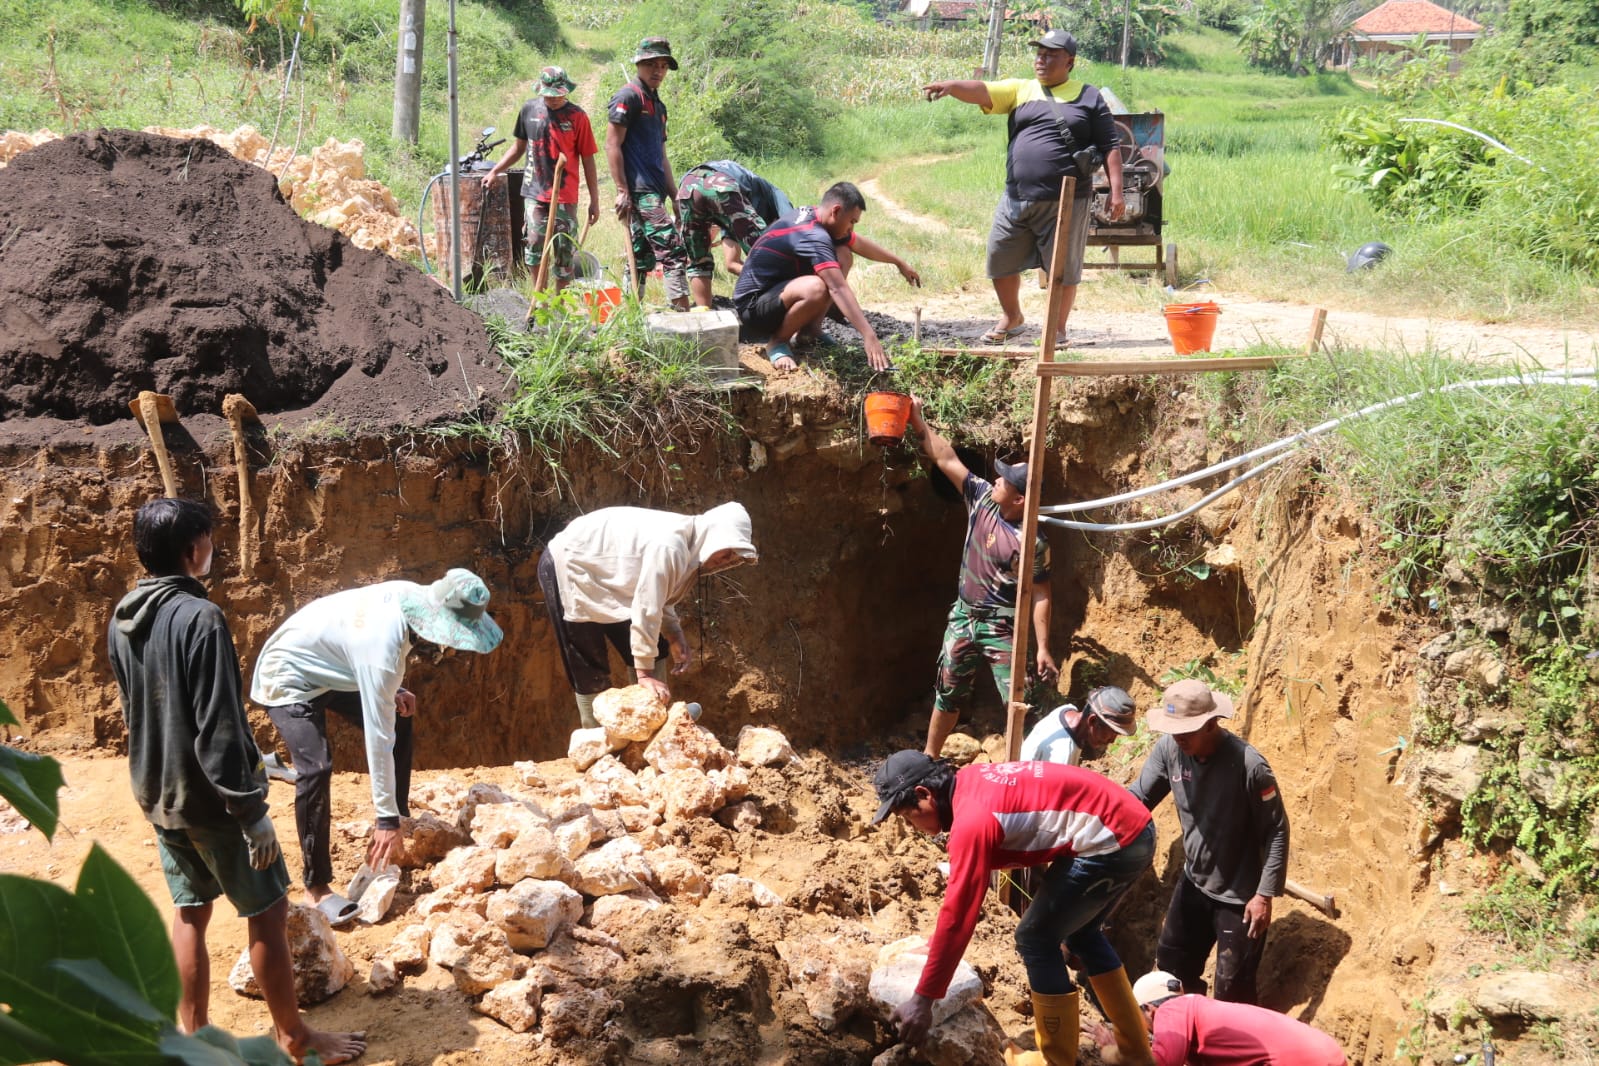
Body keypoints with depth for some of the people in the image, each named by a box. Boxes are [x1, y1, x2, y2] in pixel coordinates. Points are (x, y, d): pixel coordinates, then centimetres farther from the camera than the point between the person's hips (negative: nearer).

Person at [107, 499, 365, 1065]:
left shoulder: (122, 620, 3)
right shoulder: (199, 618, -23)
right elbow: (219, 729, -24)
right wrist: (253, 811, -19)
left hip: (158, 795, 8)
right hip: (211, 799, -8)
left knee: (189, 912, 17)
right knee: (268, 911, 5)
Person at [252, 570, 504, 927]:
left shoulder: (412, 596, -17)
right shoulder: (383, 645, -39)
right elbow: (377, 737, -35)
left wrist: (395, 690, -5)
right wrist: (385, 819, -30)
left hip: (329, 668, 9)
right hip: (289, 679, -9)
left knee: (400, 723, 10)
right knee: (316, 767, -22)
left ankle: (402, 821, 22)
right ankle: (317, 886, -13)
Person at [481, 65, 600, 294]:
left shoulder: (577, 116, -2)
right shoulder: (529, 109, 6)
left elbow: (588, 160, 0)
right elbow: (518, 147, 19)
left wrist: (594, 201, -1)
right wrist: (494, 172, 12)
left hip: (565, 196, -2)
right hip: (535, 192, 2)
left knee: (564, 252, 2)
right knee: (535, 243, -10)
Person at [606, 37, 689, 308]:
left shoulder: (658, 105, 23)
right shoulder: (628, 96, -5)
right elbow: (612, 145, -11)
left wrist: (674, 196, 21)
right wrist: (622, 191, -16)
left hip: (655, 192, 9)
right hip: (639, 191, -9)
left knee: (642, 260, 9)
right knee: (672, 251, -15)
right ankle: (683, 313, -17)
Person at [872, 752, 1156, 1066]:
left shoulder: (972, 818, -19)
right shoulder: (970, 781, 8)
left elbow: (957, 915, -19)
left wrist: (923, 999, -15)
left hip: (1112, 840, -10)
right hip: (1135, 827, 10)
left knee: (1035, 939, 1)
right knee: (1080, 932, 25)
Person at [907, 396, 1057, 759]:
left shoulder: (1031, 542, -22)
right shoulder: (983, 499, -6)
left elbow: (1040, 595, -17)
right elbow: (947, 459, -3)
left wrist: (1043, 647, -18)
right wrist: (918, 422, -7)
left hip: (1001, 627, -6)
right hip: (963, 616, 6)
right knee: (948, 693, 18)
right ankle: (930, 756, 33)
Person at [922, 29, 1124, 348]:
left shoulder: (1089, 97, 6)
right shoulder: (1020, 89, 10)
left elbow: (1109, 147, 5)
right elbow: (982, 91, -7)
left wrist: (1116, 191, -4)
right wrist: (951, 86, -28)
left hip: (1066, 203, -3)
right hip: (1016, 199, 3)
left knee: (1063, 269, 3)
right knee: (1000, 261, 10)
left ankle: (1056, 329, 21)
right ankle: (1011, 317, 33)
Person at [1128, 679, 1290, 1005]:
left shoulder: (1248, 766, -29)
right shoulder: (1169, 748, -15)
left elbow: (1276, 831, -20)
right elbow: (1137, 797, -3)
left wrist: (1265, 895, -19)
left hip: (1239, 896, -6)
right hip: (1193, 882, 6)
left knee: (1232, 993, 4)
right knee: (1172, 967, 21)